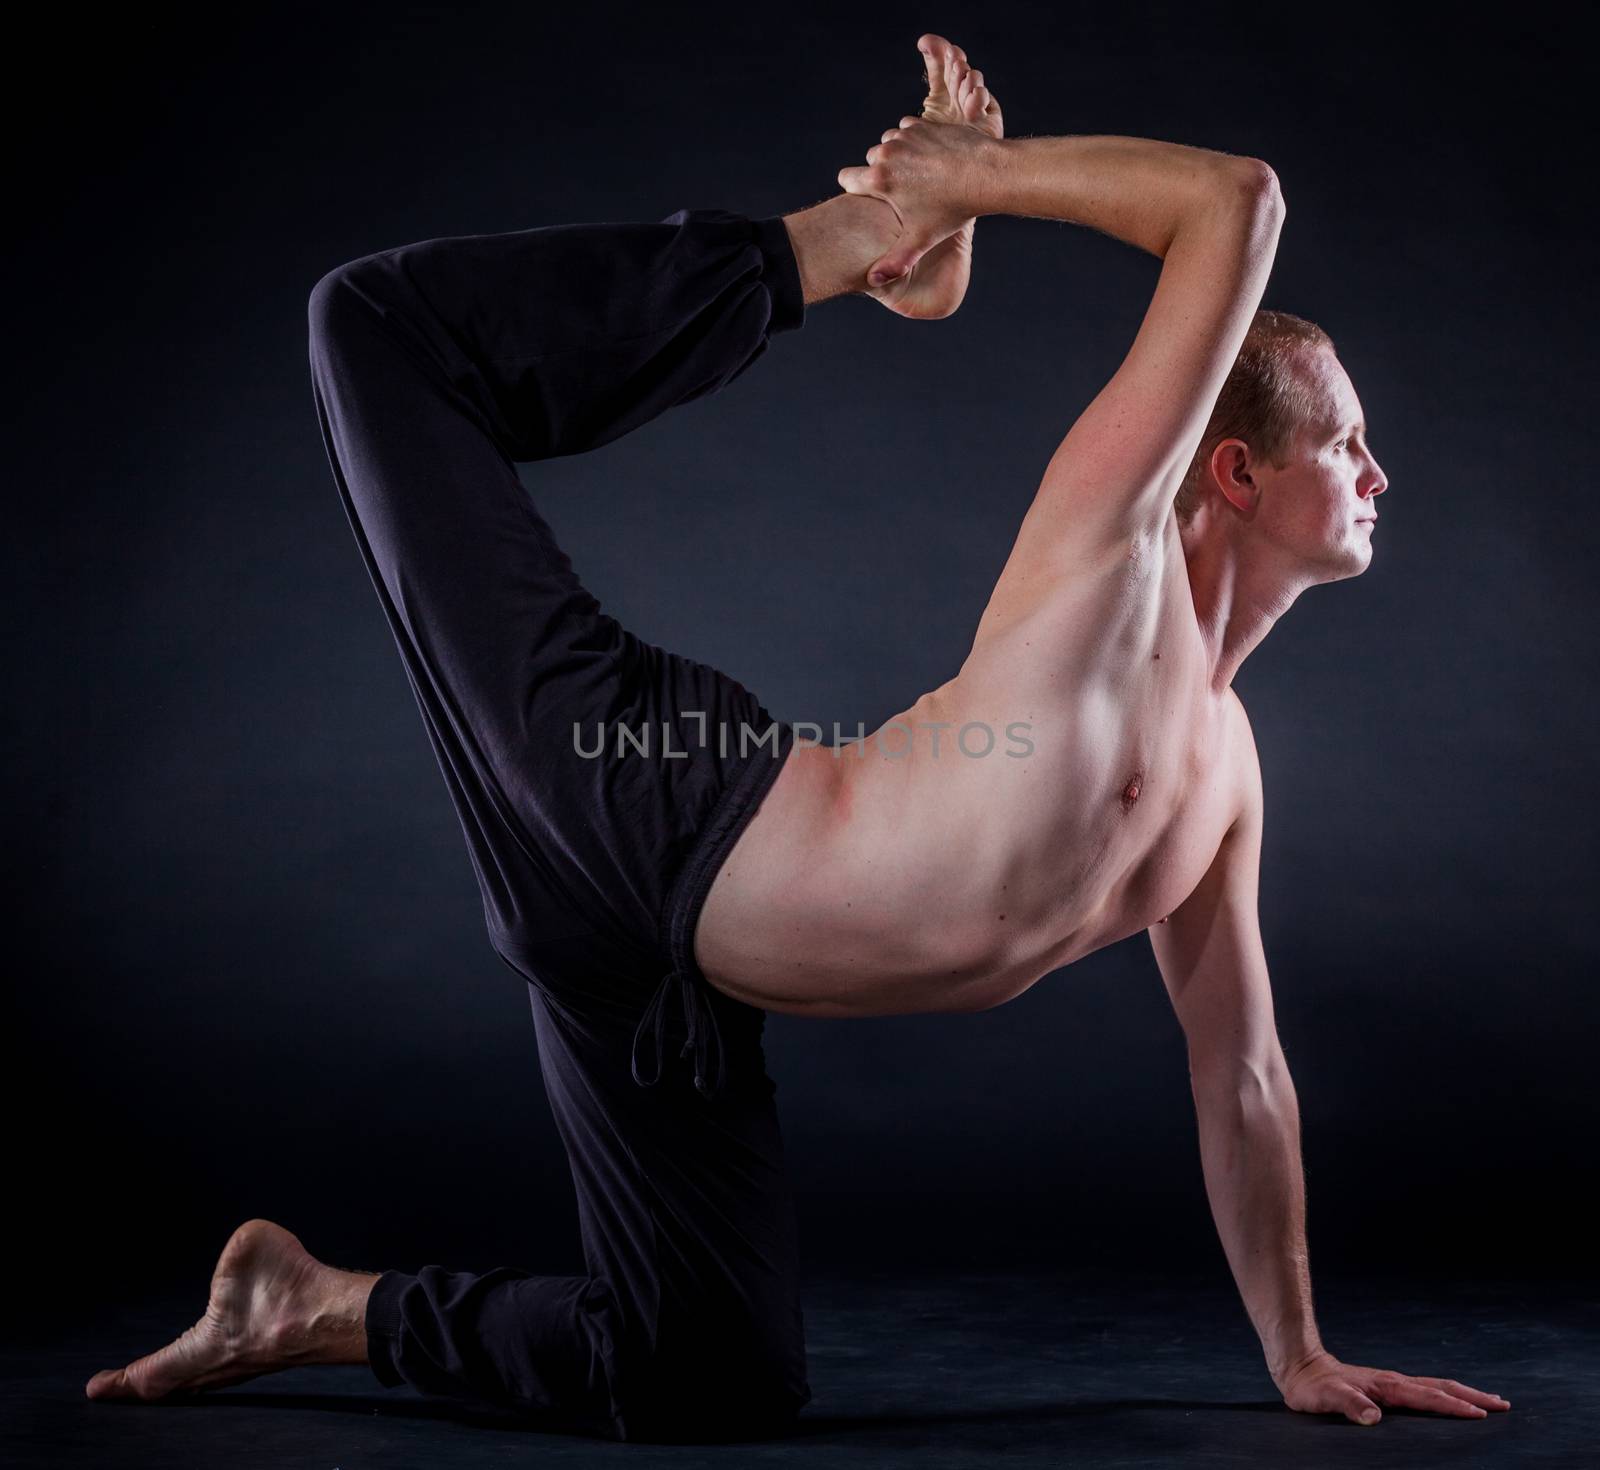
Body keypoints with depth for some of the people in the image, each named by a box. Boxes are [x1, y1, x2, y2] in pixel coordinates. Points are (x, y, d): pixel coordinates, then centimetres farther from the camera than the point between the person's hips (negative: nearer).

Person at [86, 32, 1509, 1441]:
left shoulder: (1227, 768, 16)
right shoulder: (1112, 528, -6)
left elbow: (1243, 1081, 21)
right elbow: (1235, 199, -13)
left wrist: (1301, 1356, 24)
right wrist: (966, 178, -1)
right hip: (644, 797, -7)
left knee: (719, 1386, 11)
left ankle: (317, 1305, 27)